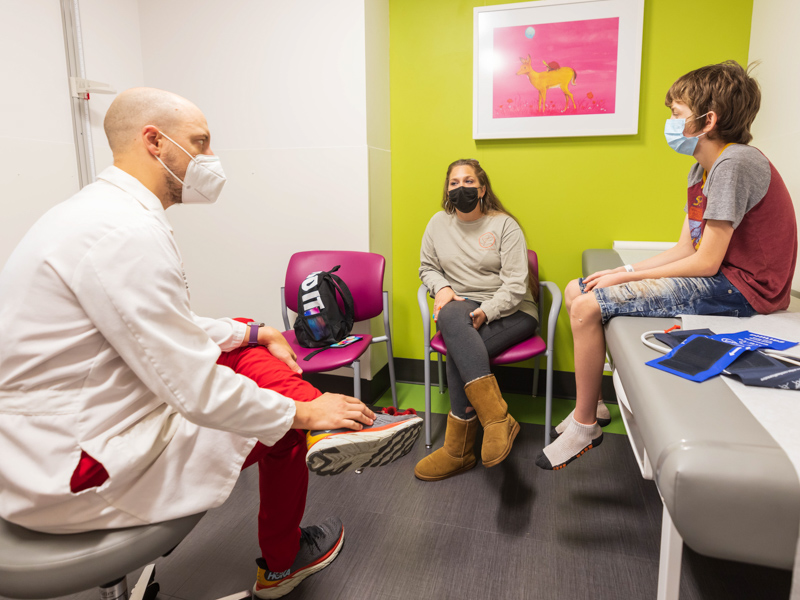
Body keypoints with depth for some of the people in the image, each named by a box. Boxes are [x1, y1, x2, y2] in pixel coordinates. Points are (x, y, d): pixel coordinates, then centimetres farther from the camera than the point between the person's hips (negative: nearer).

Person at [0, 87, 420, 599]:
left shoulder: (102, 210, 7)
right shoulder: (127, 232, -27)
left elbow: (165, 329, 15)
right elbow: (196, 390, -27)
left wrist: (255, 333, 14)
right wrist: (302, 412, -13)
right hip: (69, 471, -10)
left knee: (246, 347, 9)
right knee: (285, 426, 3)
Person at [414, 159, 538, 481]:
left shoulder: (504, 225, -2)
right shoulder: (439, 222, 11)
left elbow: (515, 285, -9)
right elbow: (427, 267, 19)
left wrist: (485, 312, -23)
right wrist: (442, 288, -4)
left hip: (510, 311, -3)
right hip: (461, 306, 3)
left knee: (459, 349, -32)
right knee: (451, 316, -36)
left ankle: (459, 450, -21)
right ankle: (497, 418, -40)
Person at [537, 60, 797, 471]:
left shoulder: (734, 164, -18)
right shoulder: (702, 170, 13)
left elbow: (705, 262, -21)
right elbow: (684, 249, 10)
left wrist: (627, 277, -12)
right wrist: (624, 272, -1)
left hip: (738, 287, -10)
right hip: (716, 278, 10)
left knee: (588, 306, -22)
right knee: (576, 291, 5)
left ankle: (584, 427, -5)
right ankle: (590, 405, 14)